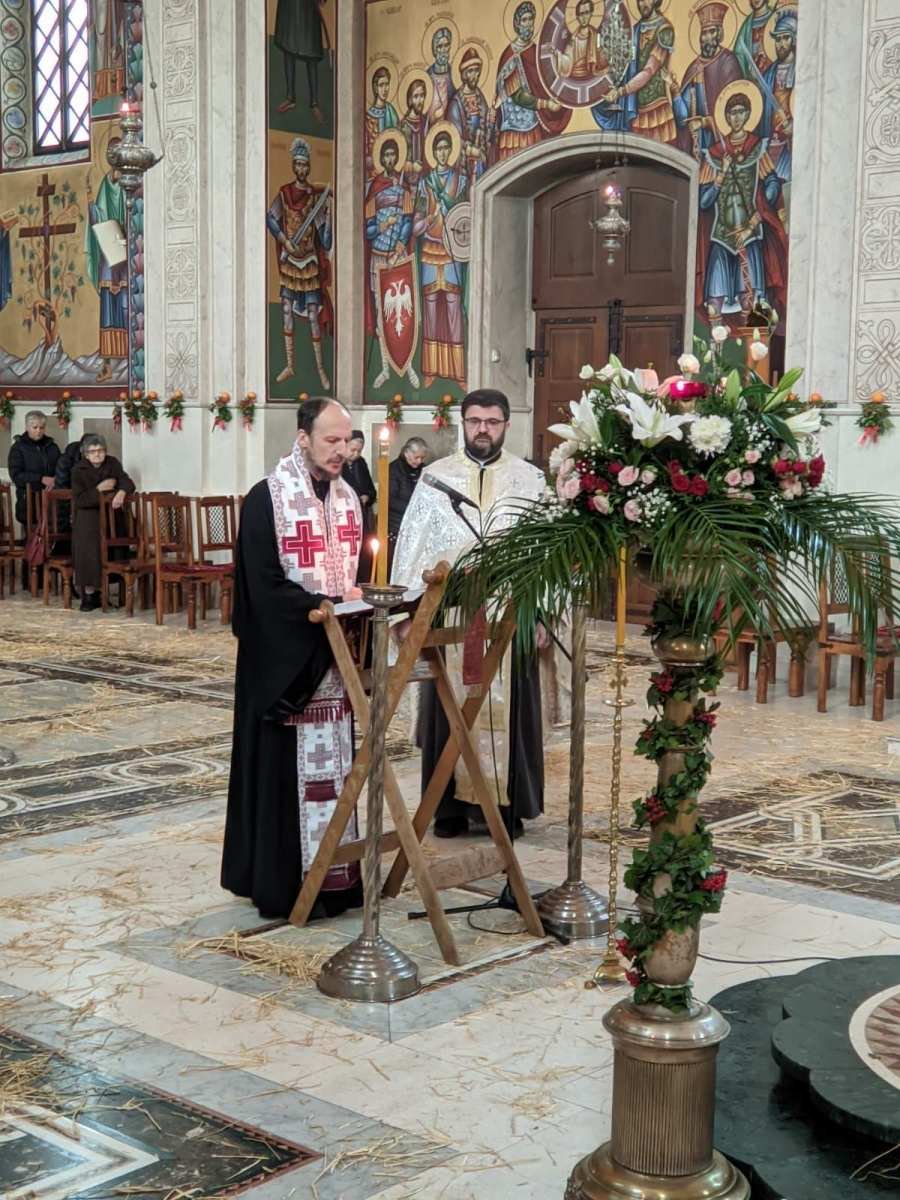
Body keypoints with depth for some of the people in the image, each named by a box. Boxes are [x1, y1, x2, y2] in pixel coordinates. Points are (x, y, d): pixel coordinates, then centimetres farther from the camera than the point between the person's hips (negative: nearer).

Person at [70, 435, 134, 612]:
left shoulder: (113, 463, 4)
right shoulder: (78, 470, -3)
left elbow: (128, 482, -5)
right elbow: (78, 500, -10)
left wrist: (121, 492, -27)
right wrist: (98, 489, -19)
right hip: (88, 514, -2)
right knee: (88, 545, -27)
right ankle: (89, 592, -20)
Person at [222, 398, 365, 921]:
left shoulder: (349, 498, 10)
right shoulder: (267, 499, -12)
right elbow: (265, 584, -17)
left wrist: (358, 601, -3)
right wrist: (329, 605, -21)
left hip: (334, 654, 7)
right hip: (285, 656, -6)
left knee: (333, 761, 9)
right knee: (287, 766, -2)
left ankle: (333, 877, 16)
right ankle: (286, 883, 7)